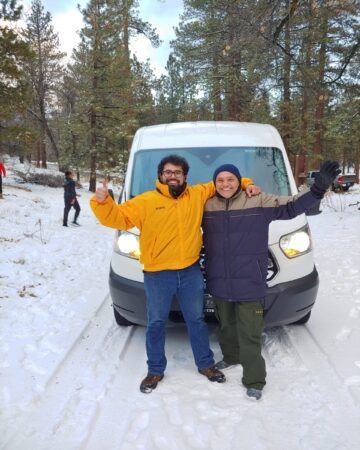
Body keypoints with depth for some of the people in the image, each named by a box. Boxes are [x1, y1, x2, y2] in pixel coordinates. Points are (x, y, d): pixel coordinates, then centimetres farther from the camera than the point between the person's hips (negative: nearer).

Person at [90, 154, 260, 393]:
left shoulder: (198, 195, 5)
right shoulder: (145, 201, -4)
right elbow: (118, 217, -7)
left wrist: (246, 184, 4)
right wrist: (103, 202, -24)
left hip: (191, 272, 2)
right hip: (158, 275, -2)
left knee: (197, 320, 16)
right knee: (156, 324, 10)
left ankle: (205, 364, 35)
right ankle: (156, 370, 29)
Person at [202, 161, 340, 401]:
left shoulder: (258, 201, -6)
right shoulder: (206, 205, 2)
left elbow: (291, 207, -8)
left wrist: (318, 189, -18)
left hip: (249, 282, -3)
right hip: (219, 282, 4)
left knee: (250, 332, -1)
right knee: (226, 325, 22)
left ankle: (254, 379, 12)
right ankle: (230, 357, 45)